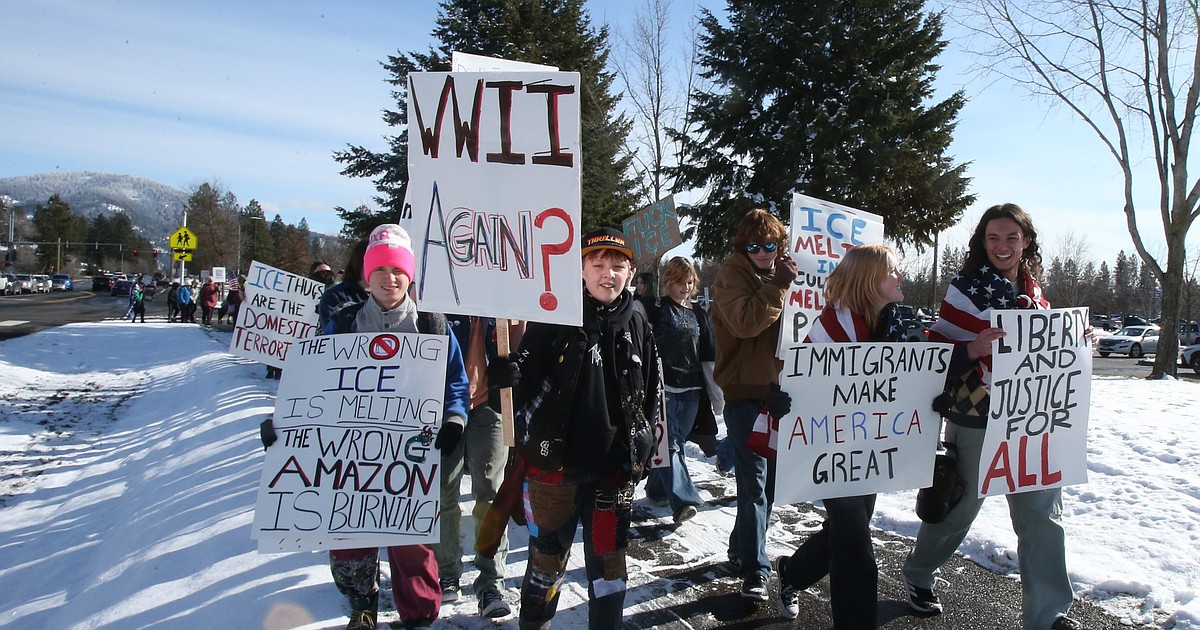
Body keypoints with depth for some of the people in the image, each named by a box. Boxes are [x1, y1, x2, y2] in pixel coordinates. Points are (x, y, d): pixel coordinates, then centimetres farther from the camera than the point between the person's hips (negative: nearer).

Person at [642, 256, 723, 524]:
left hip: (690, 390, 5)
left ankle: (657, 489, 26)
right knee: (669, 444, -11)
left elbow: (709, 357, 16)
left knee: (676, 442, 11)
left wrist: (717, 394, 13)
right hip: (663, 387, -5)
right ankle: (683, 500, -17)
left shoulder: (699, 315, 15)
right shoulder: (655, 308, -1)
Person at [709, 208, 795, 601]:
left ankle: (741, 549, 32)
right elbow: (744, 322, -25)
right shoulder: (732, 273, -8)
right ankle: (754, 569, 1)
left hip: (778, 389, 7)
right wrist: (778, 286, -23)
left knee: (767, 480, 15)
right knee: (754, 483, -8)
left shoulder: (782, 273, 12)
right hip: (744, 391, -7)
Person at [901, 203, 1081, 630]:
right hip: (976, 421, -5)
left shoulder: (1033, 291, 9)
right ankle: (918, 574, 33)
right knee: (959, 506, 9)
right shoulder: (969, 288, -9)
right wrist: (974, 348, -30)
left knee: (1043, 515, 5)